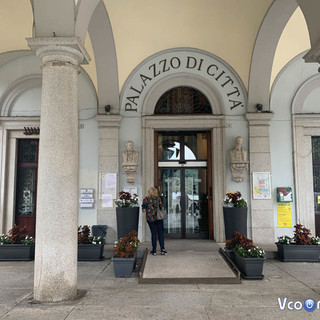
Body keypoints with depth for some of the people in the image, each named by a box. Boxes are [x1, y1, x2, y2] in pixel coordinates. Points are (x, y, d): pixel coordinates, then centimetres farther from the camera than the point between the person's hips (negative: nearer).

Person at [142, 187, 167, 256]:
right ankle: (162, 249, 3)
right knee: (160, 233, 7)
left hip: (150, 218, 0)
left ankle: (154, 250, 9)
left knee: (153, 233, 6)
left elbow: (143, 210, -7)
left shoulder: (146, 199, -6)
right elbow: (162, 207, -1)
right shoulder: (158, 198, -2)